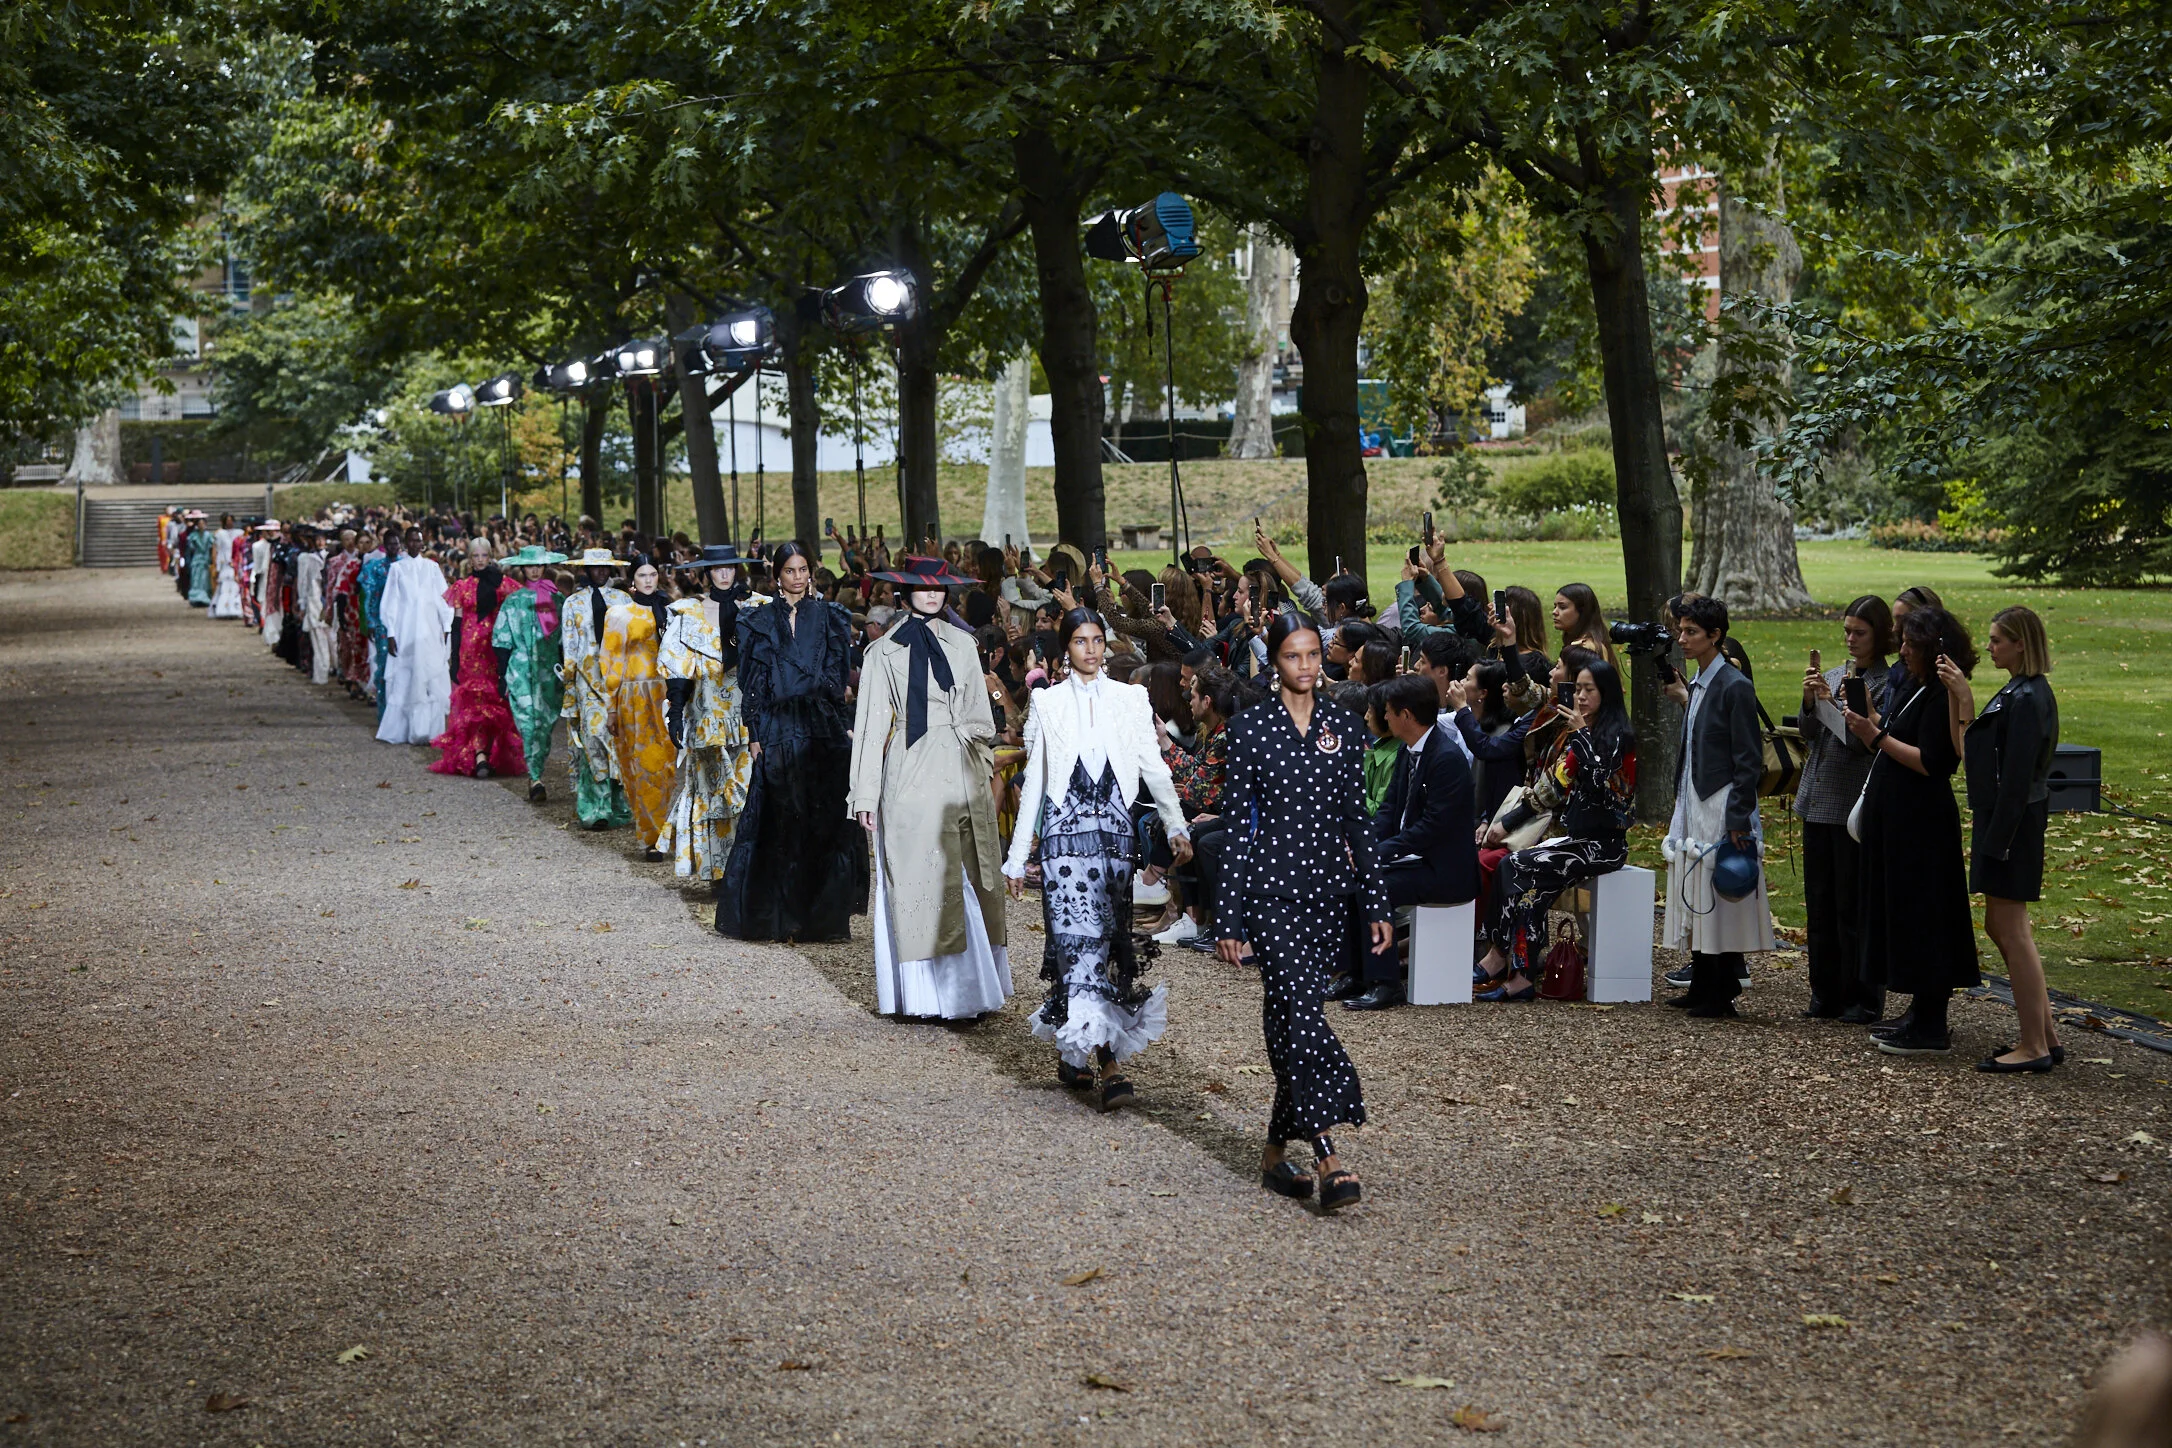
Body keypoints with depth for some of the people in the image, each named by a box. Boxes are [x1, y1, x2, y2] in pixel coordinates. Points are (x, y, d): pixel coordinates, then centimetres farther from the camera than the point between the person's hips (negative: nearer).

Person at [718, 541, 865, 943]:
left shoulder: (828, 616, 7)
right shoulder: (761, 620, 9)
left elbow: (839, 674, 4)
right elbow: (753, 679, 7)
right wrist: (755, 733, -1)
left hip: (823, 727, -1)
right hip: (778, 730, 1)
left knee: (823, 817, -3)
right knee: (781, 819, 1)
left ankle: (825, 912, 4)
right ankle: (782, 910, 7)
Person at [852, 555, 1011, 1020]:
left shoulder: (962, 644, 14)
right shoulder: (885, 651, 5)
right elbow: (873, 723, 3)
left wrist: (984, 765, 10)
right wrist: (866, 794, -1)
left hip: (964, 772, 3)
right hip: (914, 777, -3)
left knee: (970, 879, 2)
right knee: (922, 880, -5)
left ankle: (970, 986, 6)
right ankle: (929, 992, -3)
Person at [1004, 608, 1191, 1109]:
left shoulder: (1130, 700, 8)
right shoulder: (1046, 703, 6)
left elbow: (1153, 768, 4)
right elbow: (1033, 781, 8)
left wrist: (1176, 827, -11)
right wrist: (1018, 856, 7)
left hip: (1114, 832, 2)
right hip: (1065, 831, -2)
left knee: (1105, 938, 2)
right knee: (1079, 938, -11)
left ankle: (1070, 1052, 17)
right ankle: (1106, 1068, -15)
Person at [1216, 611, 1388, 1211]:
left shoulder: (1343, 725, 8)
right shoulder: (1250, 728, -3)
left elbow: (1357, 818, 11)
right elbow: (1237, 824, -3)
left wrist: (1375, 903, 8)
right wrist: (1230, 919, -5)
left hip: (1330, 888, 4)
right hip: (1272, 888, -4)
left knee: (1291, 1015, 8)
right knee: (1300, 1010, -14)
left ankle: (1277, 1149, 19)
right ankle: (1328, 1159, -20)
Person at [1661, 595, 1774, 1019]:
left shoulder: (1735, 687, -12)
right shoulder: (1697, 685, 14)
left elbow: (1749, 760, -14)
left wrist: (1738, 820, -18)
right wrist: (1678, 809, 17)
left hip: (1721, 808, -9)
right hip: (1692, 805, 9)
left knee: (1720, 903, -4)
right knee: (1695, 902, 10)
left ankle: (1721, 994, 1)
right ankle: (1702, 987, 16)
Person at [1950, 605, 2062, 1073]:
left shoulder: (2025, 700, -19)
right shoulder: (2024, 692, 12)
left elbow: (2016, 778, -22)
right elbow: (1983, 752, 16)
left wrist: (1997, 840, -21)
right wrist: (1964, 698, 11)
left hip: (2013, 824, -11)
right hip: (1998, 821, 11)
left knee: (2012, 931, -4)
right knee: (1999, 927, 15)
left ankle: (2034, 1048, 2)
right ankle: (2044, 1036, 21)